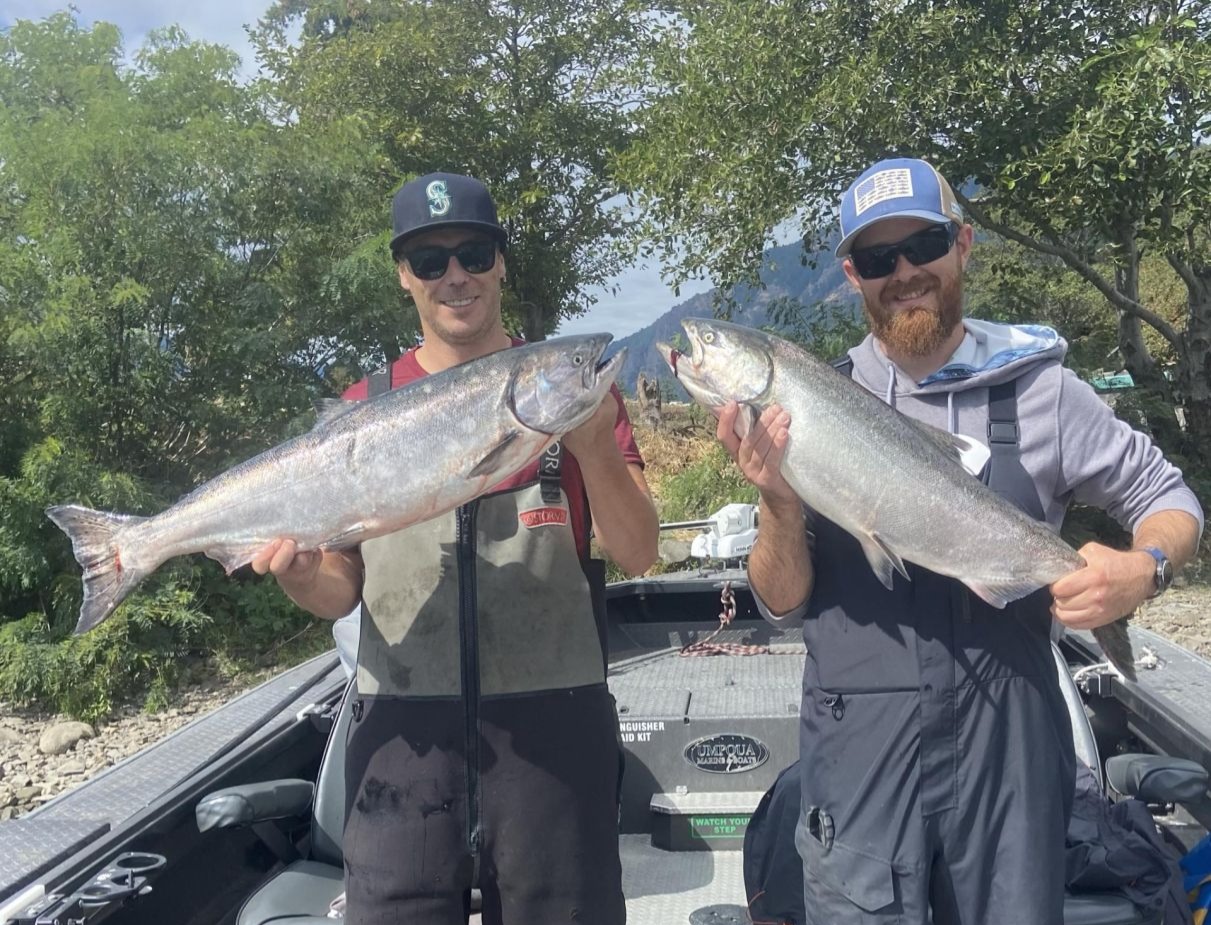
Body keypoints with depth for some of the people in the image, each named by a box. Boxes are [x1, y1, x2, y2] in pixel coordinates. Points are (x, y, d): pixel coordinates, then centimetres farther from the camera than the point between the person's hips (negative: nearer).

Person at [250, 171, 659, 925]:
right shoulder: (367, 406, 6)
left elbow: (637, 554, -5)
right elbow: (342, 590, 7)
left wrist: (592, 444, -20)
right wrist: (297, 574, -14)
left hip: (552, 724, 0)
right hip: (404, 729, 1)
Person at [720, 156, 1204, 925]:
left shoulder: (1039, 390, -4)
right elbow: (783, 604, 0)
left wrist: (1145, 569, -14)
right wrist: (780, 504, -19)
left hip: (1006, 738, 0)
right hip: (858, 745, 0)